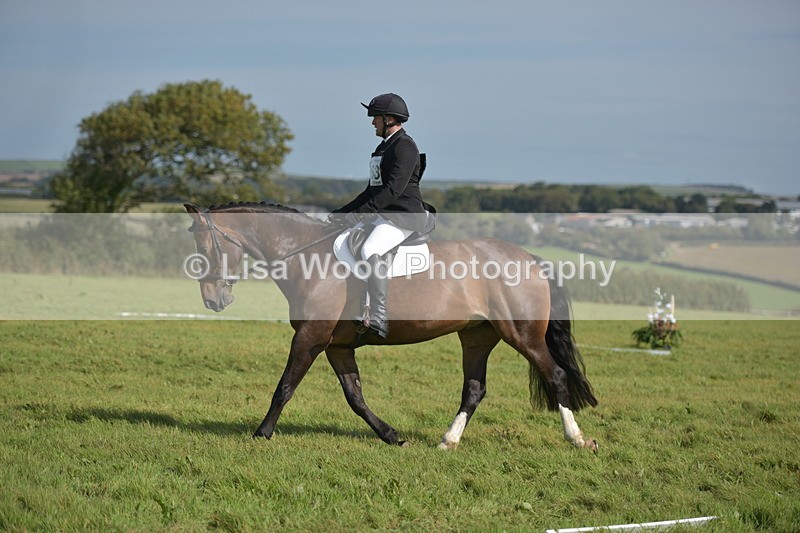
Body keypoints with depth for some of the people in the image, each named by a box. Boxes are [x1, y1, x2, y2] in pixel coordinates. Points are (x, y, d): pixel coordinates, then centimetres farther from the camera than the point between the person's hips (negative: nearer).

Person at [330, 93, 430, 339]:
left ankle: (379, 320, -34)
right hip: (382, 216, 11)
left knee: (369, 251, -32)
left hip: (403, 216, -11)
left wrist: (360, 213, -25)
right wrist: (343, 212, 20)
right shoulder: (384, 147, 20)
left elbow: (393, 189, -22)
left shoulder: (405, 147, -11)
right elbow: (372, 190, 27)